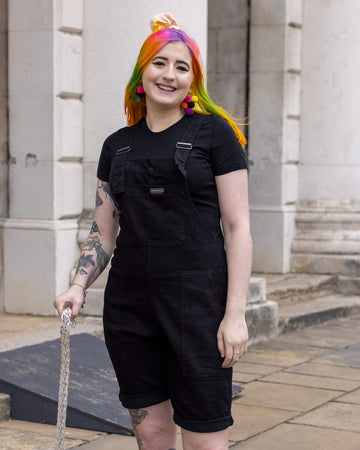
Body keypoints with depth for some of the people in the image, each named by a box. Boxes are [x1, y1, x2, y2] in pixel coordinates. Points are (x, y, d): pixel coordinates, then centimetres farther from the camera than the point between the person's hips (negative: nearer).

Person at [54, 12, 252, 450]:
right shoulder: (118, 146, 13)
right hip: (128, 305, 4)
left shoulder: (213, 132, 0)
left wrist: (235, 314, -11)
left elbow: (237, 228, -4)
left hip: (198, 299, -4)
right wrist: (78, 286, -1)